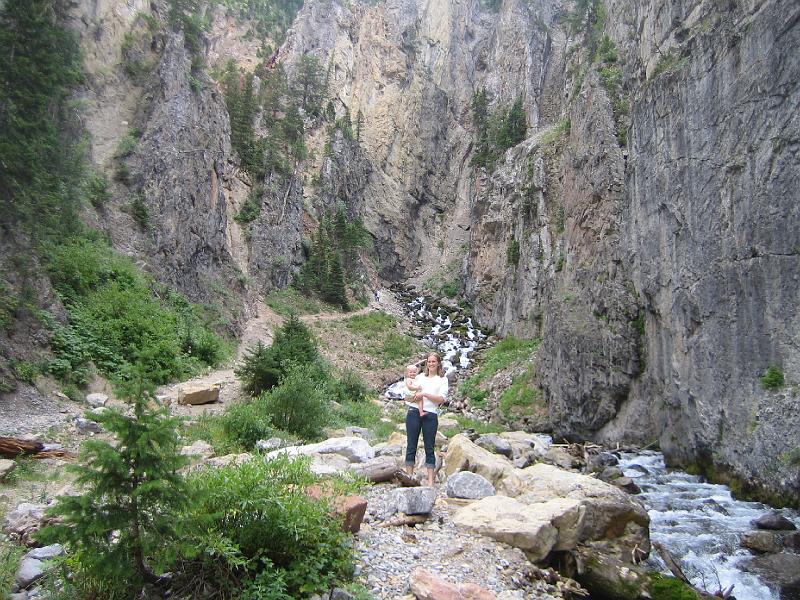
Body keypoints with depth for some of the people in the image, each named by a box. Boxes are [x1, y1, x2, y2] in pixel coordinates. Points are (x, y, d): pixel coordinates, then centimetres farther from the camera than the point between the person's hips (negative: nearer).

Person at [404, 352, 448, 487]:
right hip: (414, 412, 2)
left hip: (431, 415, -2)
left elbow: (441, 399, -4)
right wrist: (414, 396, -4)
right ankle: (409, 477, 8)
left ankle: (430, 481, 6)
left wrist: (424, 394, -11)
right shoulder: (419, 377, 17)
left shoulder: (442, 380, 10)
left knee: (429, 448, 3)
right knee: (411, 446, 2)